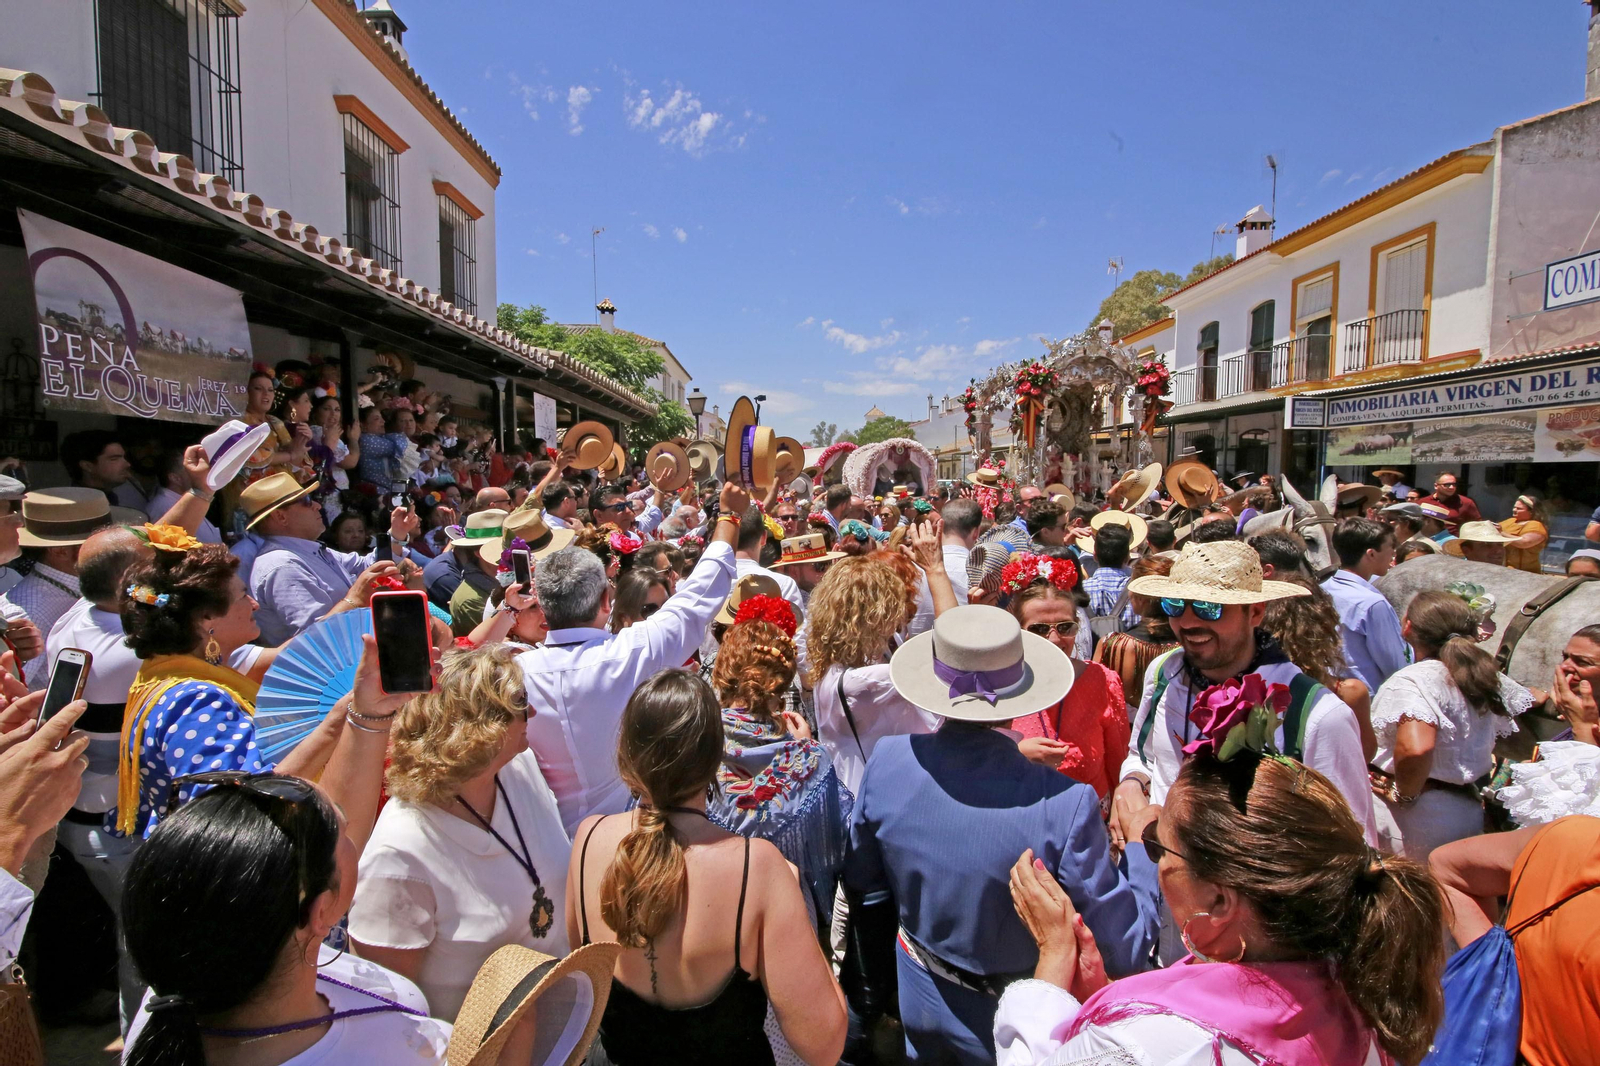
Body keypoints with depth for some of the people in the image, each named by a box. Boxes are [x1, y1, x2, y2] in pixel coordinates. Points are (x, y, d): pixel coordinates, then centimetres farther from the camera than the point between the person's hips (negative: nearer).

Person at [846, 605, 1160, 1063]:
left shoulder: (886, 762, -24)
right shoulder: (1065, 805, -34)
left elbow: (860, 885, -7)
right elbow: (1125, 951, -20)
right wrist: (1141, 842, -8)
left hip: (921, 999, 2)